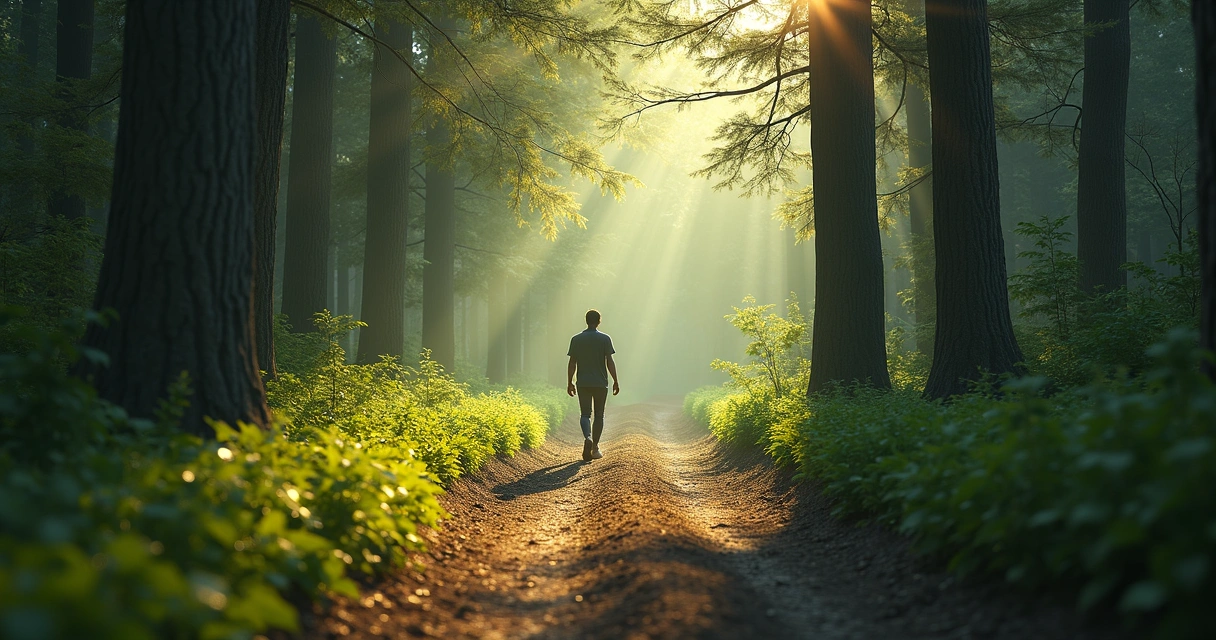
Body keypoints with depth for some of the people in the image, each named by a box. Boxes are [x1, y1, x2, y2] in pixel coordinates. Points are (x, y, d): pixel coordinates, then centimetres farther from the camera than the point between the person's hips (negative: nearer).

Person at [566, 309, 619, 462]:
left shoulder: (576, 339, 1)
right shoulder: (605, 339, -4)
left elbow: (572, 363, 0)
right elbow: (610, 362, -7)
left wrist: (569, 383, 7)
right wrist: (615, 382, -1)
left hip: (583, 384, 1)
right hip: (601, 383, -1)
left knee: (585, 414, 4)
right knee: (599, 415, 10)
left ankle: (588, 437, -24)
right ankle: (595, 448, 12)